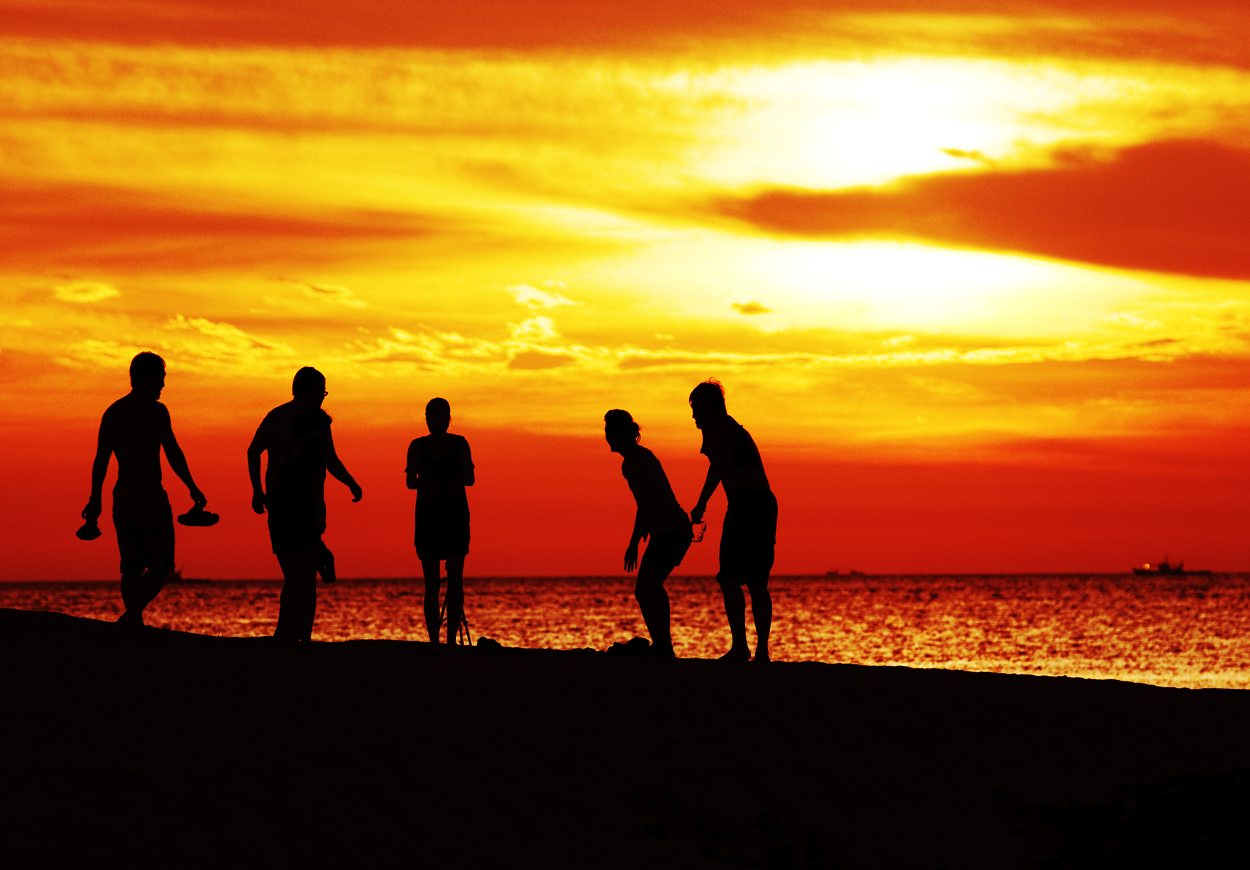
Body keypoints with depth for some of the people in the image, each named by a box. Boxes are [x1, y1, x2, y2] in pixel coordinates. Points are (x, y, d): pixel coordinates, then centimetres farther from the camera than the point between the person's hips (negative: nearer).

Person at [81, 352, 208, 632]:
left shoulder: (112, 412, 12)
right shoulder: (154, 410, -7)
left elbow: (100, 459, 14)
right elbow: (173, 453, -11)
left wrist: (94, 500, 20)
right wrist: (193, 488, -4)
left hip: (122, 495, 6)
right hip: (150, 494, -6)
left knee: (132, 566, 11)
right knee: (161, 564, -1)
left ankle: (135, 625, 6)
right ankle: (132, 613, -21)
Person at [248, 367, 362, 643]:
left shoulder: (274, 416, 16)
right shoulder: (315, 417, -4)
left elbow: (252, 452, 23)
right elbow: (331, 463, -7)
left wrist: (257, 491, 31)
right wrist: (354, 486, 7)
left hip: (276, 504, 6)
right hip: (304, 504, -6)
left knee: (292, 579, 12)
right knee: (306, 580, -6)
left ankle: (286, 637, 1)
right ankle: (303, 639, -13)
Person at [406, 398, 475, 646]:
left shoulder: (460, 444, 4)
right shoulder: (417, 446, 4)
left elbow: (470, 478, -6)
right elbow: (410, 481, -7)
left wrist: (460, 481, -30)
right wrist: (424, 481, -30)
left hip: (456, 517, 0)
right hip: (427, 518, 0)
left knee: (455, 578, -9)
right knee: (431, 583, 1)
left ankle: (451, 640, -11)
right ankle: (434, 642, 6)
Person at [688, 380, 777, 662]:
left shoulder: (714, 426, 1)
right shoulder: (739, 430, 29)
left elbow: (719, 466, -14)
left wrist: (701, 504, -13)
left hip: (745, 504, -9)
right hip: (766, 503, 9)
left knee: (729, 579, -9)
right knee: (757, 583, 9)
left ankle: (740, 646, -17)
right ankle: (762, 652, 7)